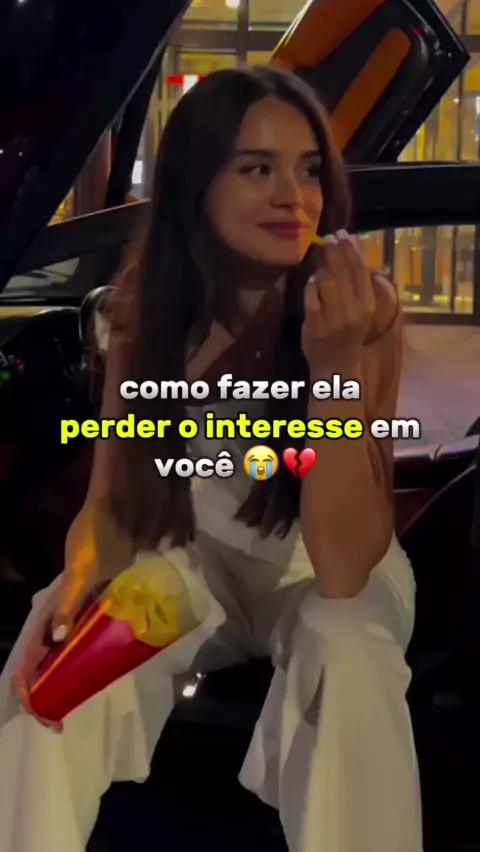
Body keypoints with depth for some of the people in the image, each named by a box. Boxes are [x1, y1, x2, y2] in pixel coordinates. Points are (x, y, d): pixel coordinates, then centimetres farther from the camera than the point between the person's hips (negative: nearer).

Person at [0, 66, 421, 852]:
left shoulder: (365, 309, -25)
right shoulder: (148, 297, -14)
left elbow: (342, 570, -30)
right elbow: (113, 496, -8)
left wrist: (337, 367, -42)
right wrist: (75, 586, -31)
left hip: (336, 571, -2)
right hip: (197, 556, 3)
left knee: (346, 659, -35)